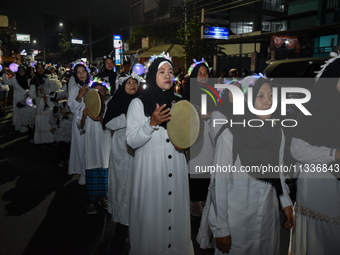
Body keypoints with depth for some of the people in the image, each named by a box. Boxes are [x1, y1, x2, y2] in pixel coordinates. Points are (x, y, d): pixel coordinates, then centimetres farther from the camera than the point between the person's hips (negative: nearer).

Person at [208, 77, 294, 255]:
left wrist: (286, 203, 7)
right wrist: (220, 230, -12)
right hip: (236, 225, -5)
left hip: (269, 221, 5)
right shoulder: (230, 137, -20)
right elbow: (218, 185, -16)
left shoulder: (277, 133, -3)